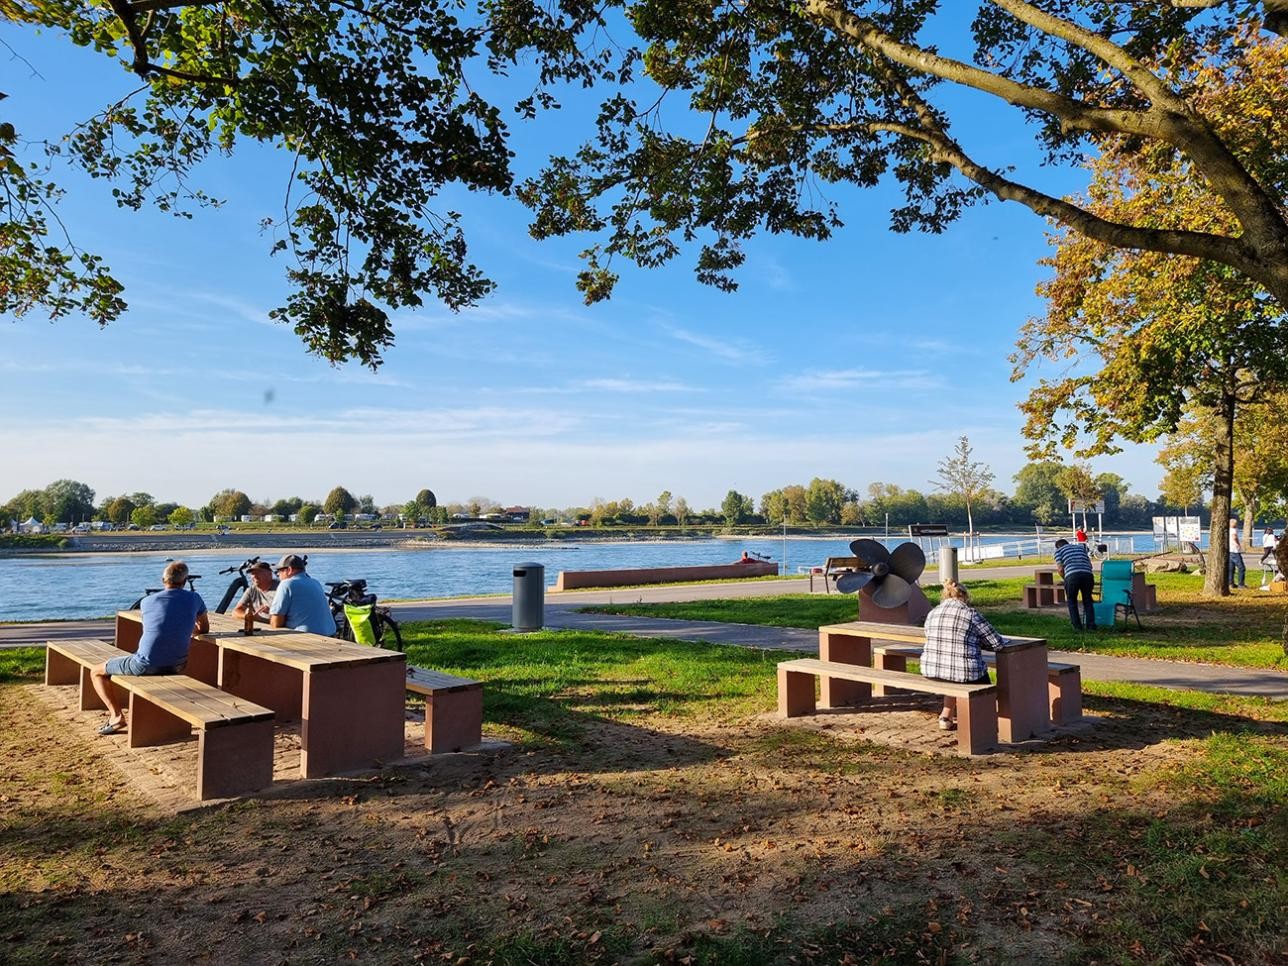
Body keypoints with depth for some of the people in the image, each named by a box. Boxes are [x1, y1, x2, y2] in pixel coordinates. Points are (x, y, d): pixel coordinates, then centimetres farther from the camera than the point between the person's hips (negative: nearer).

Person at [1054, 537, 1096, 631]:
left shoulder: (1058, 550, 19)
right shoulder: (1081, 547, 31)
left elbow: (1060, 569, 8)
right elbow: (1090, 564, 25)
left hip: (1072, 576, -3)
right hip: (1088, 574, 3)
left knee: (1071, 600, 14)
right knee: (1088, 600, 18)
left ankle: (1077, 626, 10)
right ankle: (1091, 625, 12)